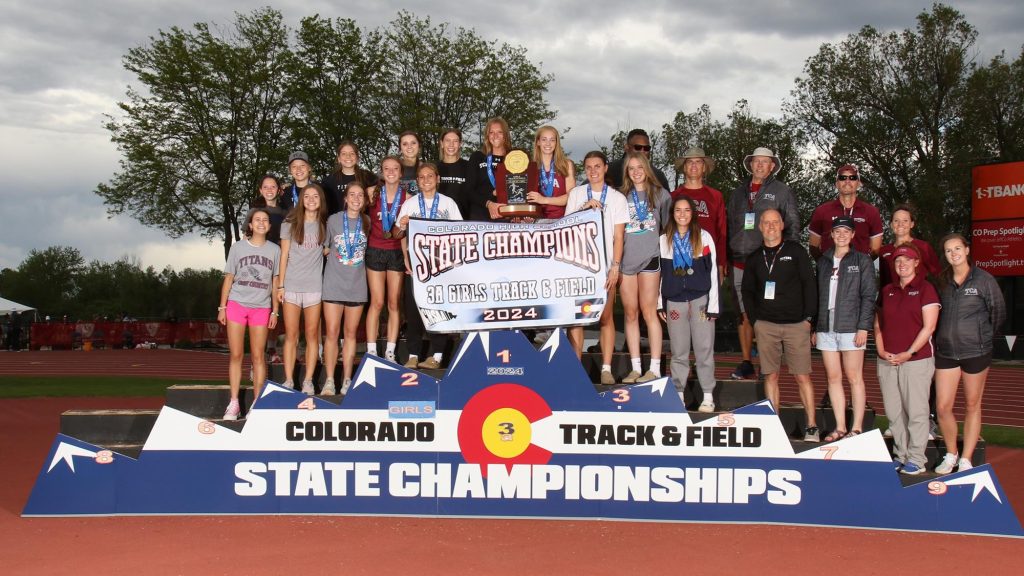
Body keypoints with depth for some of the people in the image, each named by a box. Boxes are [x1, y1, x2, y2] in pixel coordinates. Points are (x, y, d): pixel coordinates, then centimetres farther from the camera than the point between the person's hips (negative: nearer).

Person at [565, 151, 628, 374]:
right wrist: (585, 208, -10)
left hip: (605, 264, -1)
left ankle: (606, 369, 2)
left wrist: (615, 266, -6)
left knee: (606, 317, -1)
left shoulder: (617, 197, 6)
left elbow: (618, 236, 2)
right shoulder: (576, 194, 10)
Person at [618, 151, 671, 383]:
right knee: (630, 314, 4)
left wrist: (666, 252, 4)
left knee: (649, 312, -6)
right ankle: (635, 368, 10)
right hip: (626, 259, 3)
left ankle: (655, 368, -2)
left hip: (650, 258, -3)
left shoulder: (659, 194, 6)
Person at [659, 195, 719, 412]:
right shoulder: (664, 240, 9)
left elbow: (712, 272, 0)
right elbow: (659, 273, 12)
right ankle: (678, 394, 13)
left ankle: (708, 396, 5)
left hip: (700, 299, -2)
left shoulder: (704, 237, 2)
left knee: (704, 349, -1)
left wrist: (713, 305, -4)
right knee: (679, 351, 5)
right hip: (675, 302, 2)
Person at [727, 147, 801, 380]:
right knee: (744, 315, 7)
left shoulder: (782, 192, 4)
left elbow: (793, 226, 2)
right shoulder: (739, 192, 17)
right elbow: (730, 225, 20)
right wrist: (727, 256, 12)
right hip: (740, 262, 4)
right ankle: (746, 364, 14)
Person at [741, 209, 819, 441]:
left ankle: (812, 427, 1)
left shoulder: (795, 251, 2)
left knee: (802, 376, -4)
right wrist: (754, 319, 7)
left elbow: (809, 284, 0)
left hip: (796, 325, -3)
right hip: (766, 326, 3)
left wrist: (809, 317, -6)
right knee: (771, 375, 4)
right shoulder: (754, 259, 11)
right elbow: (747, 291, 17)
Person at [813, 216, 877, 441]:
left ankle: (857, 428, 4)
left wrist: (864, 327, -12)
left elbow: (869, 296, -3)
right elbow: (817, 295, 14)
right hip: (826, 327, 4)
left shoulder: (862, 260, 2)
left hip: (851, 327, -4)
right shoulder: (823, 261, 15)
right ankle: (840, 427, 10)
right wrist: (814, 327, 9)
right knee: (833, 378, 5)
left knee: (854, 378, -1)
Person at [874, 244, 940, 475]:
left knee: (916, 410, -3)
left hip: (916, 359, -5)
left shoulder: (925, 289, -1)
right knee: (894, 411, 7)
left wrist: (908, 353, -13)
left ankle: (916, 459, 3)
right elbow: (878, 325, 17)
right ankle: (900, 455, 16)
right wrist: (881, 350, 1)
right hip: (887, 361, 5)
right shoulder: (887, 291, 15)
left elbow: (928, 327, -7)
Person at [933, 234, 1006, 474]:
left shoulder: (984, 279, -5)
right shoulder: (942, 281, 5)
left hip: (975, 352, -3)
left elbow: (998, 313, 2)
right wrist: (944, 338, 8)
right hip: (946, 352, 3)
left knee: (972, 406, 6)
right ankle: (951, 455, 19)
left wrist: (981, 337, 8)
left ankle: (965, 460, 15)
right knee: (942, 407, 0)